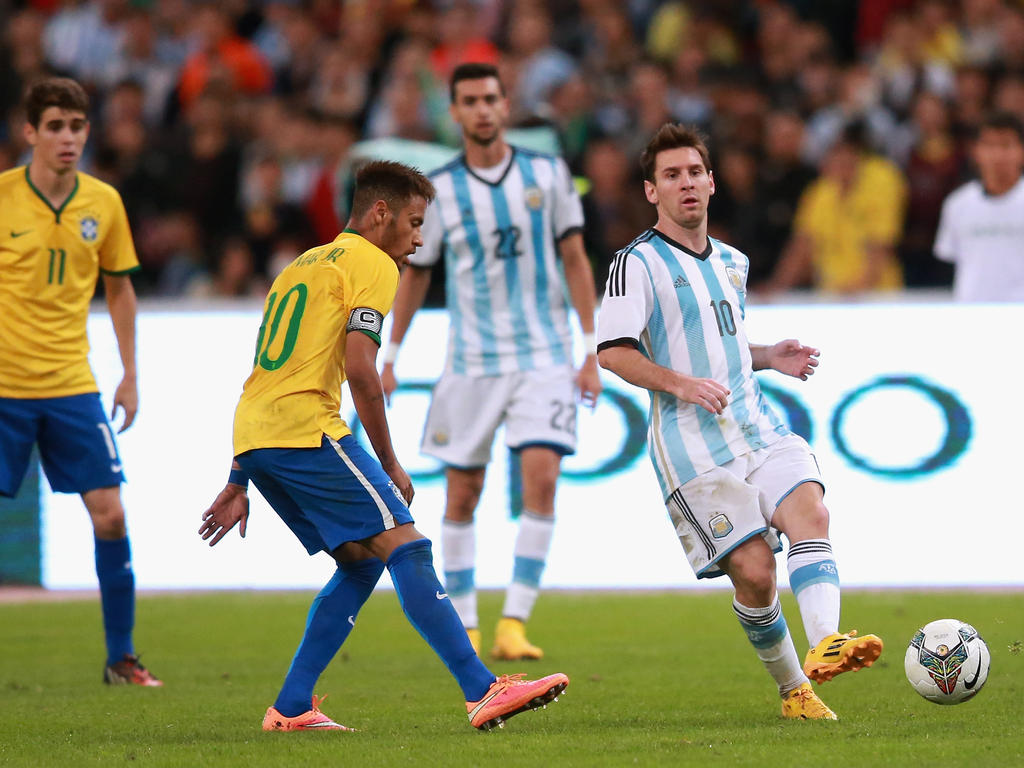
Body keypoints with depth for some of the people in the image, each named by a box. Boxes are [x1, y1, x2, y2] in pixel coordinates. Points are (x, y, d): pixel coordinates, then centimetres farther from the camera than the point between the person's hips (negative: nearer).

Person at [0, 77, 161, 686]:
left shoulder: (104, 202, 4)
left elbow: (119, 289, 16)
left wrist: (130, 377, 12)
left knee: (110, 515, -3)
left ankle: (121, 657, 8)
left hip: (72, 384, 3)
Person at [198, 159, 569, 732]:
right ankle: (483, 693, -20)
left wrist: (238, 484, 30)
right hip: (306, 429, -9)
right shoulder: (371, 263, 1)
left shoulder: (304, 266, 29)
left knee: (362, 562, 15)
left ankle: (291, 708, 10)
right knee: (407, 547, -10)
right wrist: (391, 465, -5)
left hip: (255, 437, 9)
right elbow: (360, 368, -12)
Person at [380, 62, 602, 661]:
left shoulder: (549, 174, 1)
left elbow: (575, 259, 5)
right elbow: (416, 274, 11)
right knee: (463, 493, 2)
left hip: (544, 356, 0)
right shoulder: (439, 191, 0)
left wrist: (592, 350, 0)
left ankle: (515, 623, -13)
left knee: (542, 476, -15)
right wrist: (391, 356, 11)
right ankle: (465, 628, 13)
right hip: (471, 359, 1)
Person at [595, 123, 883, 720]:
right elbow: (613, 353, -11)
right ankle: (793, 690, 7)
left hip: (760, 427, 6)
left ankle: (825, 646, -40)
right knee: (755, 571, -11)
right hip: (694, 449, -6)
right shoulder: (639, 263, -2)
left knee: (810, 514, -23)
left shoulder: (732, 262, 20)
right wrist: (680, 384, -23)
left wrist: (771, 357, 15)